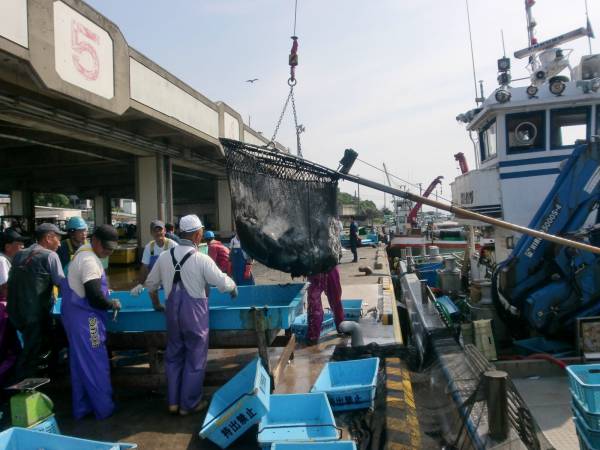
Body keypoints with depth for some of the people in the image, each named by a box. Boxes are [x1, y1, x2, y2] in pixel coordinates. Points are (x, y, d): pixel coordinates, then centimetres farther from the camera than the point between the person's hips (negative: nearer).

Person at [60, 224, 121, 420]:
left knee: (80, 363, 16)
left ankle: (81, 407, 26)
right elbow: (95, 298, -25)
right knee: (96, 364, 1)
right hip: (85, 318, -10)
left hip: (77, 316, 10)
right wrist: (112, 304, -9)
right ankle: (104, 408, 13)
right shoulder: (90, 261, -21)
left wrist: (105, 290, 7)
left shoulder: (84, 252, 11)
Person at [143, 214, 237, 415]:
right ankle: (189, 404, 21)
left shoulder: (164, 257, -1)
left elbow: (151, 284, 10)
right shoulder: (202, 259, -16)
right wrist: (234, 288, 10)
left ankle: (173, 402, 26)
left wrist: (156, 302, 28)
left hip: (173, 312, 4)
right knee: (195, 359, 10)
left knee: (174, 356, 19)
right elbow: (223, 283, -12)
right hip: (195, 315, -4)